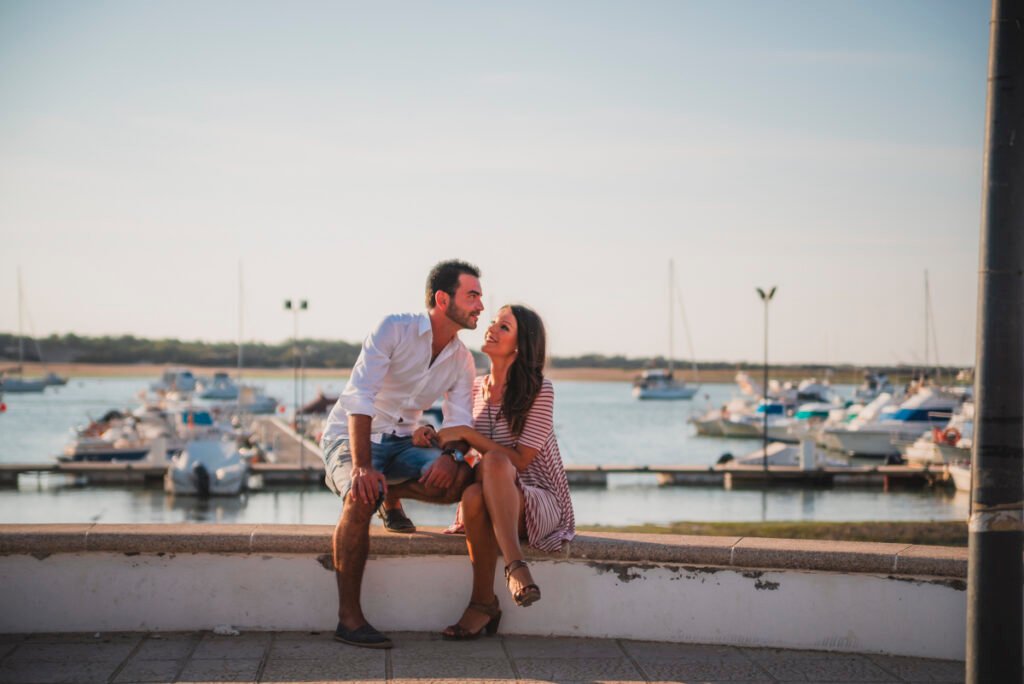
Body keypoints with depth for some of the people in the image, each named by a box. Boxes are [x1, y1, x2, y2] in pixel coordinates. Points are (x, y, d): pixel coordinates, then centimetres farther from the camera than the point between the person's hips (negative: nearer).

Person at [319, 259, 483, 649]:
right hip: (350, 436, -5)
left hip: (401, 442, 5)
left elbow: (459, 423, 0)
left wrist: (450, 455, -26)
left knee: (461, 479, -24)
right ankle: (349, 619, -29)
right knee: (363, 497, -37)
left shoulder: (462, 361, 5)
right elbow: (359, 399, -23)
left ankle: (389, 493, 6)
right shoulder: (395, 330, -14)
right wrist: (361, 467, -34)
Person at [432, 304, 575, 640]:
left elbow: (520, 461, -15)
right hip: (493, 503, 4)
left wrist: (466, 433, -18)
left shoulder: (539, 390, -8)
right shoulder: (476, 388, 11)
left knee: (493, 461, -37)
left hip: (539, 503, -4)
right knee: (473, 496, -34)